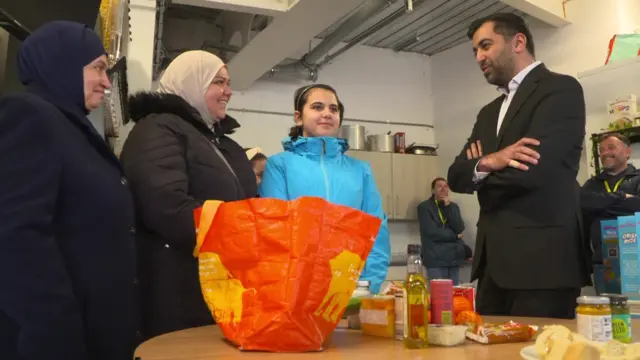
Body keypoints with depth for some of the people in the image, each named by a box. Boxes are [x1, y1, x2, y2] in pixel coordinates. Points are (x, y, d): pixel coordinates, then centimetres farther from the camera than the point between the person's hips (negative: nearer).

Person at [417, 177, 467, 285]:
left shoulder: (453, 206, 15)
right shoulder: (424, 207, -2)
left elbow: (460, 228, -1)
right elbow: (432, 232, -13)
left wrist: (448, 206, -5)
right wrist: (455, 235, -2)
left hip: (454, 257, 5)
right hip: (436, 259, -5)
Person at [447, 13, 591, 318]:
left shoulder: (561, 89, -5)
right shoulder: (489, 112, 20)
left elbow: (532, 170, -18)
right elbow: (456, 175, 10)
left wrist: (483, 168, 1)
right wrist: (488, 163, -13)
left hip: (541, 257, -7)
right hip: (495, 259, 8)